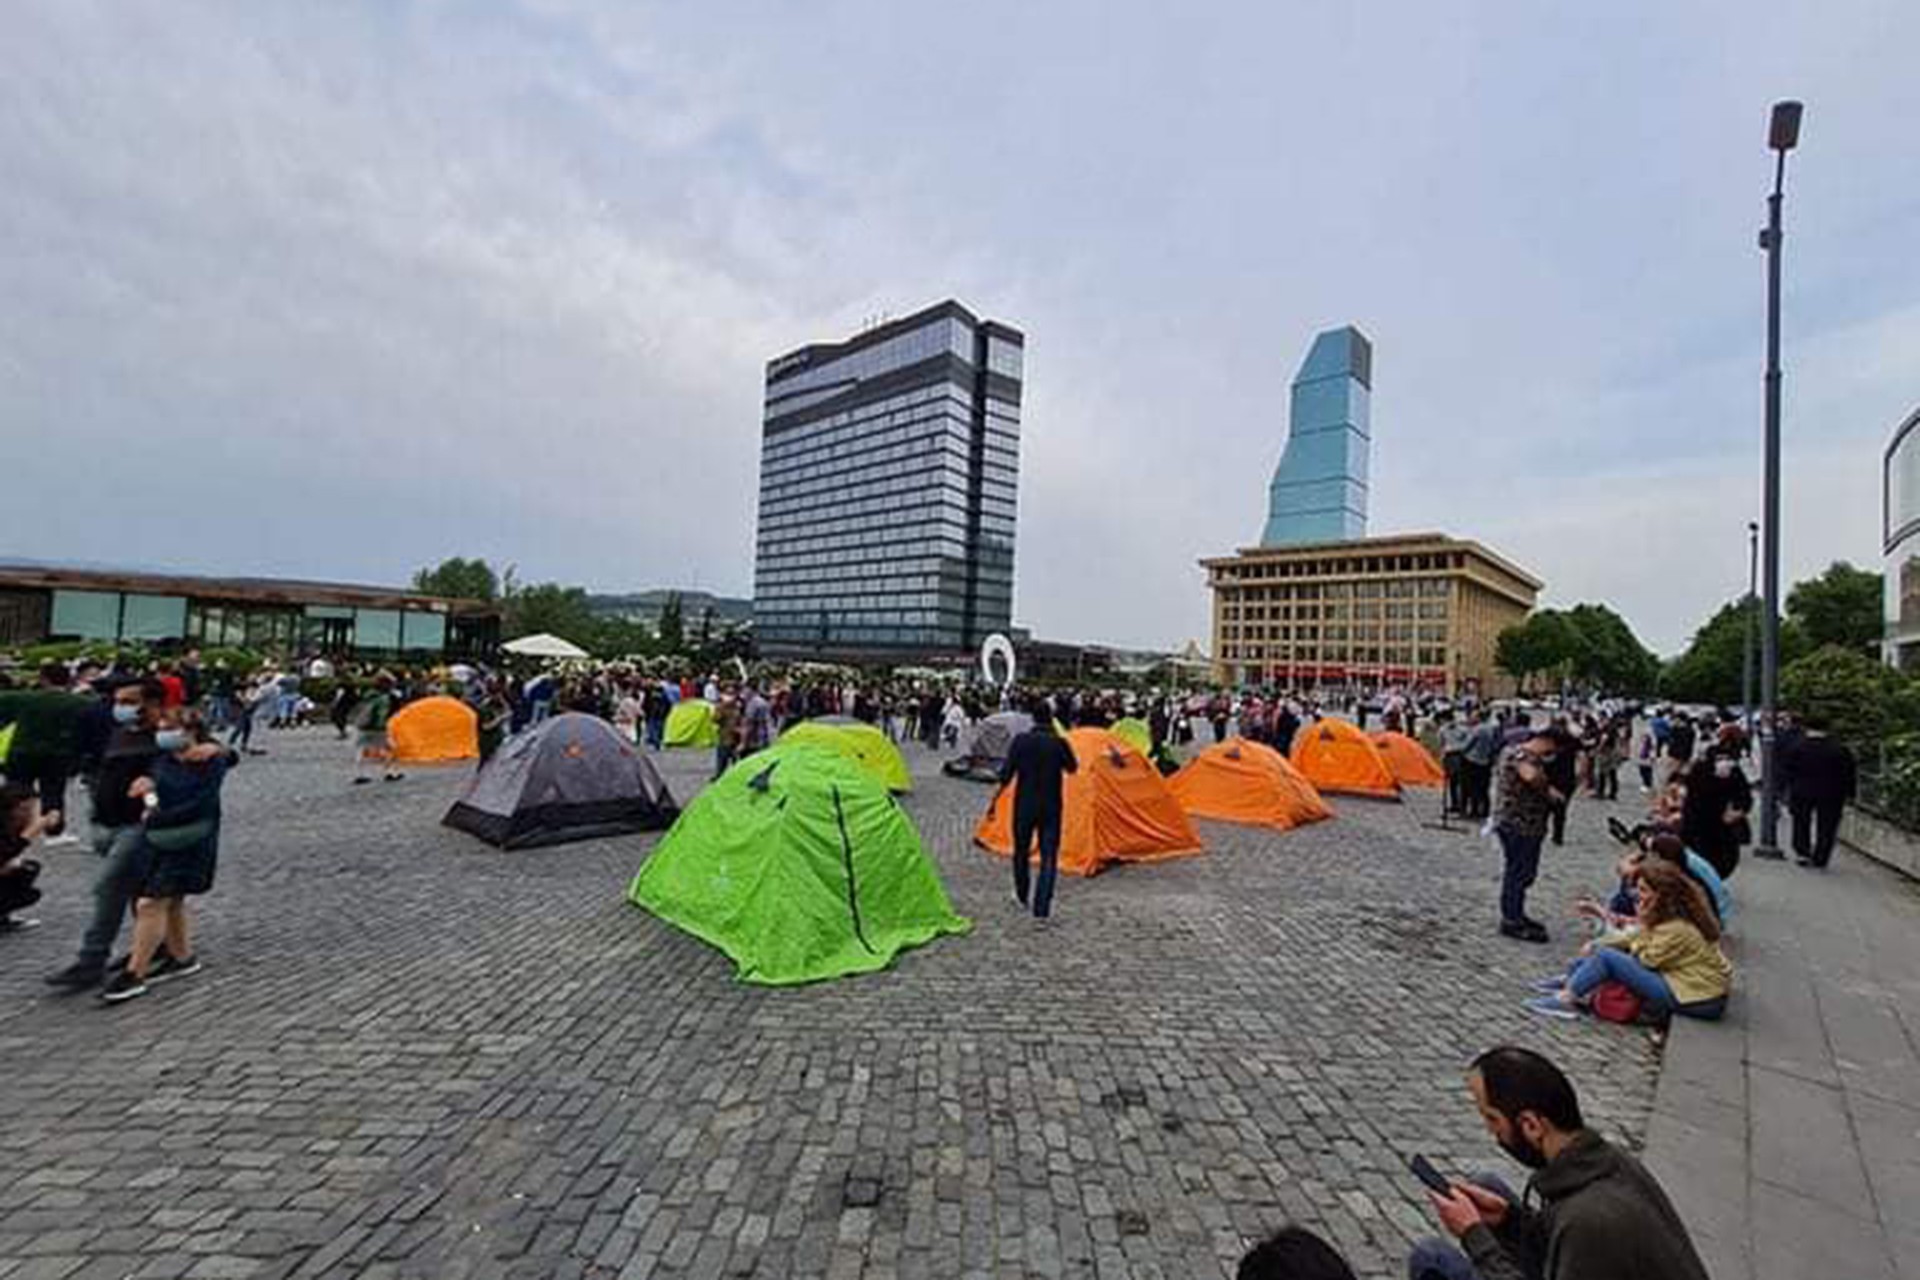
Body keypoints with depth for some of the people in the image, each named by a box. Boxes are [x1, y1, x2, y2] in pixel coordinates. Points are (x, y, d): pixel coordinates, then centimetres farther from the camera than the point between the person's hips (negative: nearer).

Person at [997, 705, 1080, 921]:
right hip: (1050, 807, -1)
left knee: (1021, 851, 20)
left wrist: (995, 798, 3)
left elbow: (1006, 774, -9)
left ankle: (1021, 897, 37)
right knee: (1049, 856, 4)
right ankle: (1042, 909, -2)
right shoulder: (1059, 743, -12)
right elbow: (1072, 768, 8)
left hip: (1024, 805, 1)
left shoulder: (1020, 741, -10)